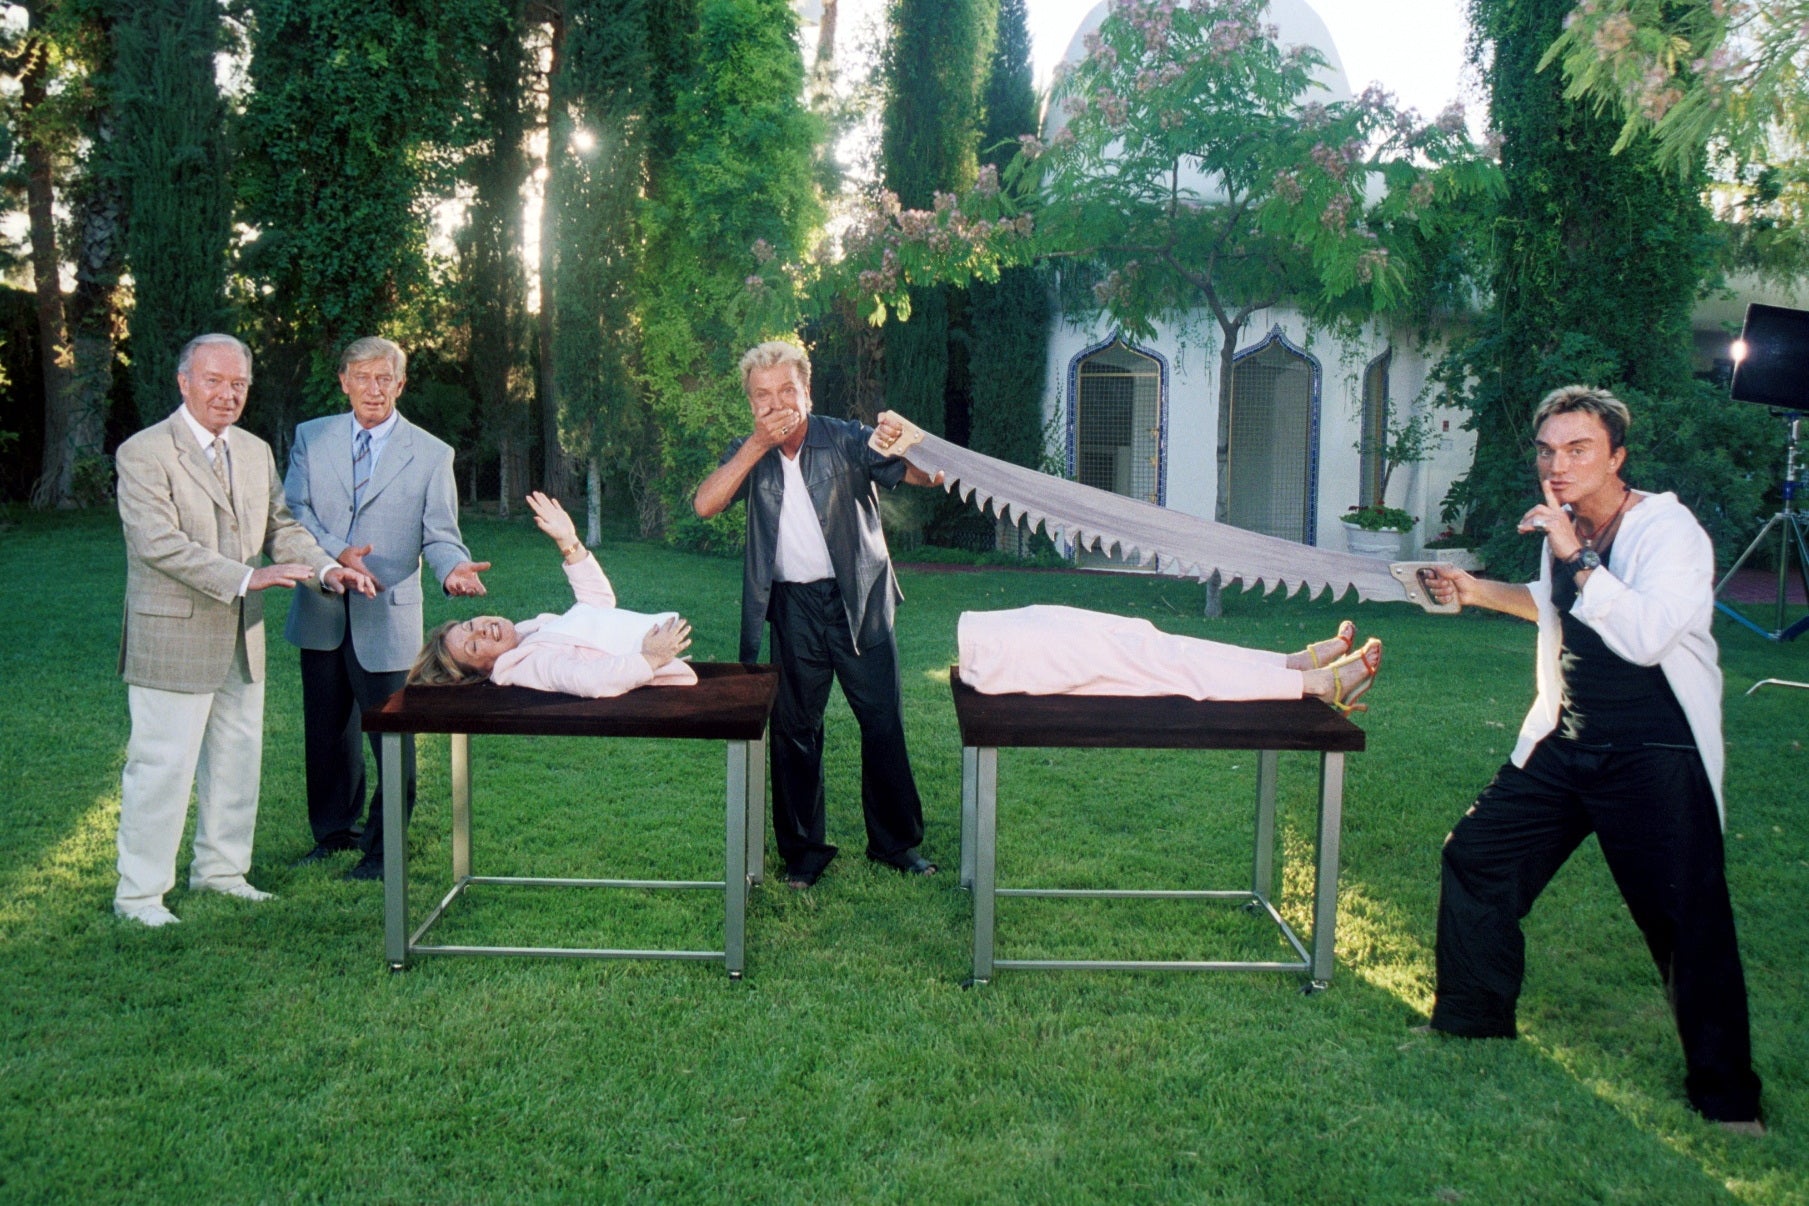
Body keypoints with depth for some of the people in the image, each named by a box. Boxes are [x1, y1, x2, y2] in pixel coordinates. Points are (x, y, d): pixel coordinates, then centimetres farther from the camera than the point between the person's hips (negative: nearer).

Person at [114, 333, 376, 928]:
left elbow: (282, 527, 12)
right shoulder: (143, 454, -11)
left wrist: (327, 568, -7)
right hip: (174, 638, -7)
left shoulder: (256, 451, 12)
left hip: (242, 638, 7)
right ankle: (139, 891, 11)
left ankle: (220, 869, 31)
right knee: (162, 764, -1)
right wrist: (245, 578, -28)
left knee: (238, 759, 15)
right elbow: (159, 544, -21)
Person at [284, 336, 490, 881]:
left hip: (387, 616, -3)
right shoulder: (311, 438, 8)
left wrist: (454, 568, -27)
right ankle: (334, 831, 32)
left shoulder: (431, 454, 1)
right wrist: (337, 554, -19)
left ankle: (384, 847, 16)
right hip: (322, 613, 3)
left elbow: (440, 535, -5)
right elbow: (294, 510, -1)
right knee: (327, 730, 14)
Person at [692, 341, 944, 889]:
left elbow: (924, 475, -12)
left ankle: (896, 842, 16)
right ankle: (803, 849, 18)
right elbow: (705, 504, -11)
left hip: (858, 600, -2)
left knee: (883, 722, 1)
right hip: (793, 606, 2)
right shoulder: (749, 453, 5)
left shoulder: (846, 440, -4)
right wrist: (759, 444, -18)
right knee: (794, 729, 6)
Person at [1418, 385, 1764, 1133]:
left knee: (1687, 919, -6)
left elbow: (1644, 634, -31)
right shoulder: (1562, 531, 8)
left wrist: (1575, 556, -29)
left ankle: (1725, 1091, 11)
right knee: (1476, 855, 8)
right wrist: (1476, 591, 18)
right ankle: (1472, 1020, 26)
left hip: (1654, 755, -7)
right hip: (1564, 743, 7)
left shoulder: (1669, 530, -16)